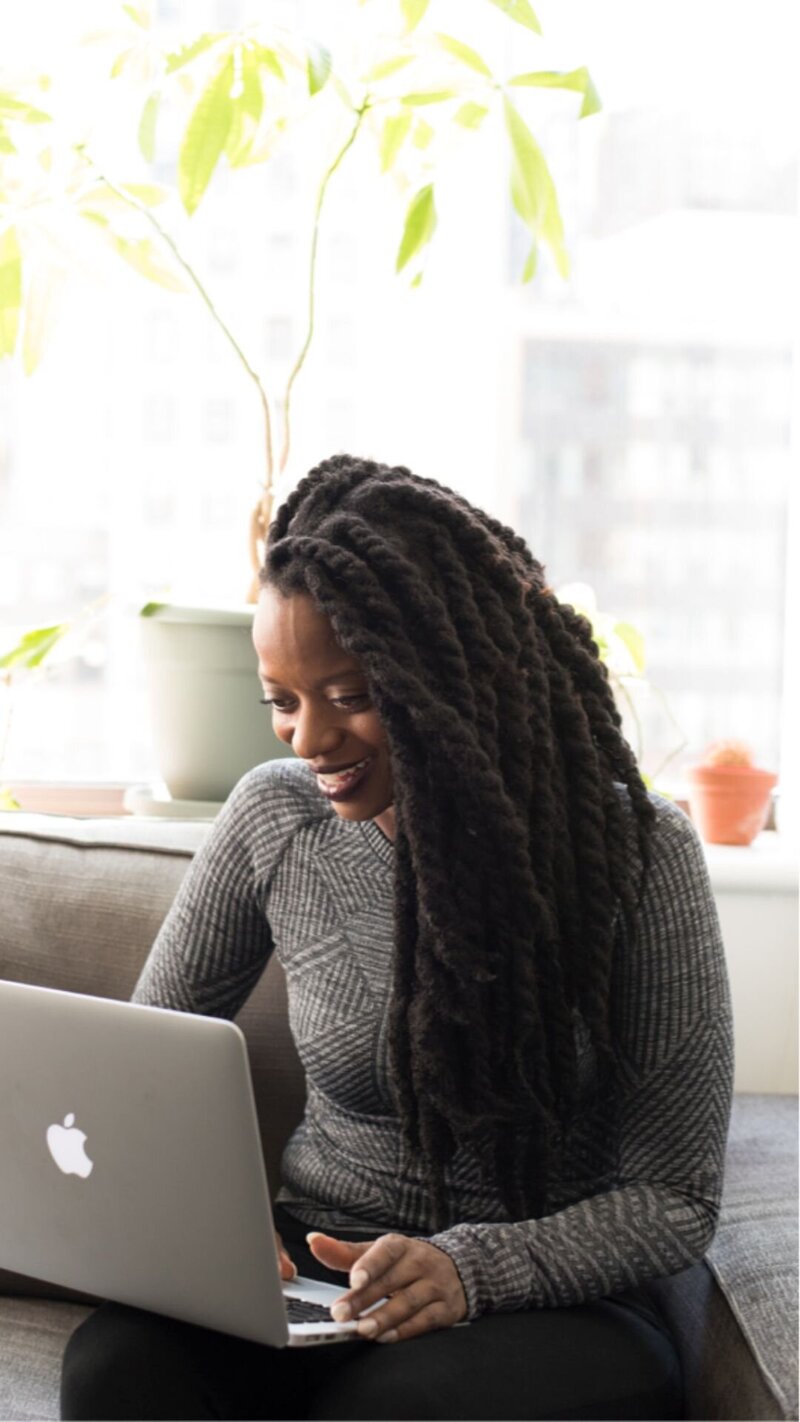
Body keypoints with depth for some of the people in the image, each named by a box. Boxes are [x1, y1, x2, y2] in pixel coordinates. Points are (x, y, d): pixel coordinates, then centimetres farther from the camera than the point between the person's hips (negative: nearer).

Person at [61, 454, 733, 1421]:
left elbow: (675, 1201, -7)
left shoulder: (637, 852, -9)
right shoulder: (275, 819, 0)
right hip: (310, 1277, 3)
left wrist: (474, 1267, -24)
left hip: (546, 1303, -2)